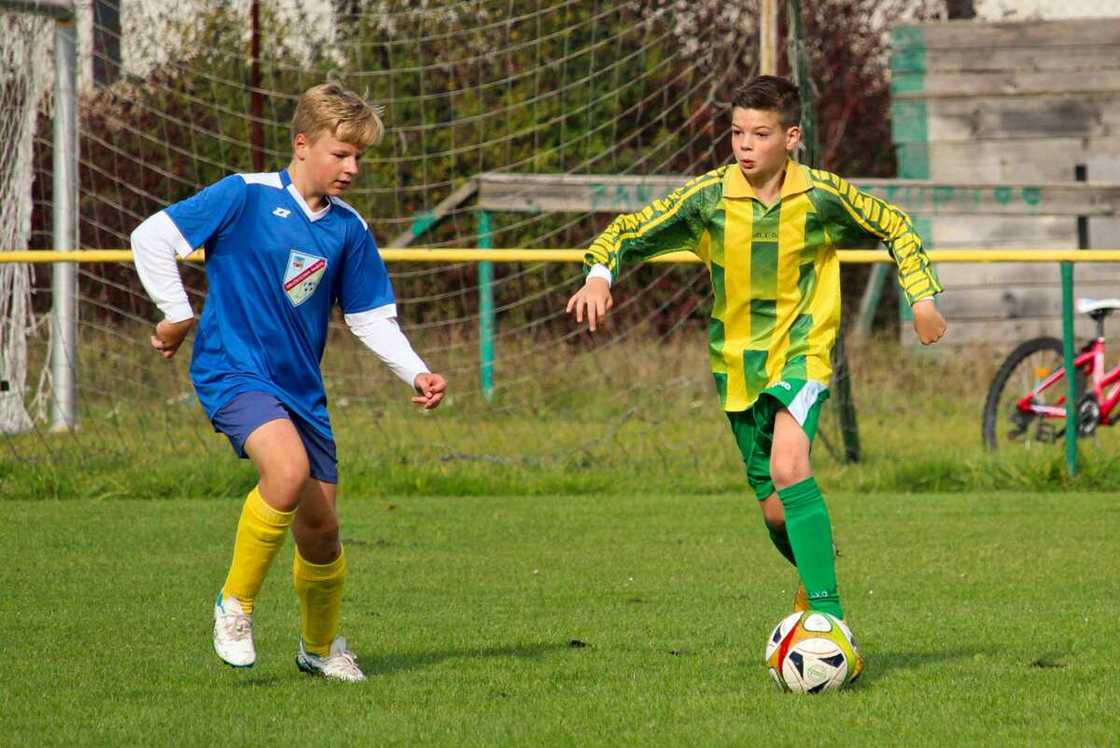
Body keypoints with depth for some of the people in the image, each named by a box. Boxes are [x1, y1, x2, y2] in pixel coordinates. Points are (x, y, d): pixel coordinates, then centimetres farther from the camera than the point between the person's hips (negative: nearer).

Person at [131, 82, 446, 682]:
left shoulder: (347, 230, 6)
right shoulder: (244, 197, -9)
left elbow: (371, 318, 12)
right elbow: (151, 237, -6)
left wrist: (416, 374, -2)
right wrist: (178, 316, -6)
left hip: (301, 386, 6)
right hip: (233, 370, -6)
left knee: (320, 527, 7)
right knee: (289, 469, -31)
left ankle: (320, 646, 33)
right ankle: (236, 604, -12)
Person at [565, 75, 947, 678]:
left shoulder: (822, 196, -11)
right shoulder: (709, 196, -8)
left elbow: (896, 229, 6)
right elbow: (629, 231, -1)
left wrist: (922, 298, 2)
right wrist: (600, 274, -20)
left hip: (801, 352, -3)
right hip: (737, 359, 3)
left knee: (788, 469, -29)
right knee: (776, 510, 8)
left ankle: (827, 609, -30)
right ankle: (815, 572, 42)